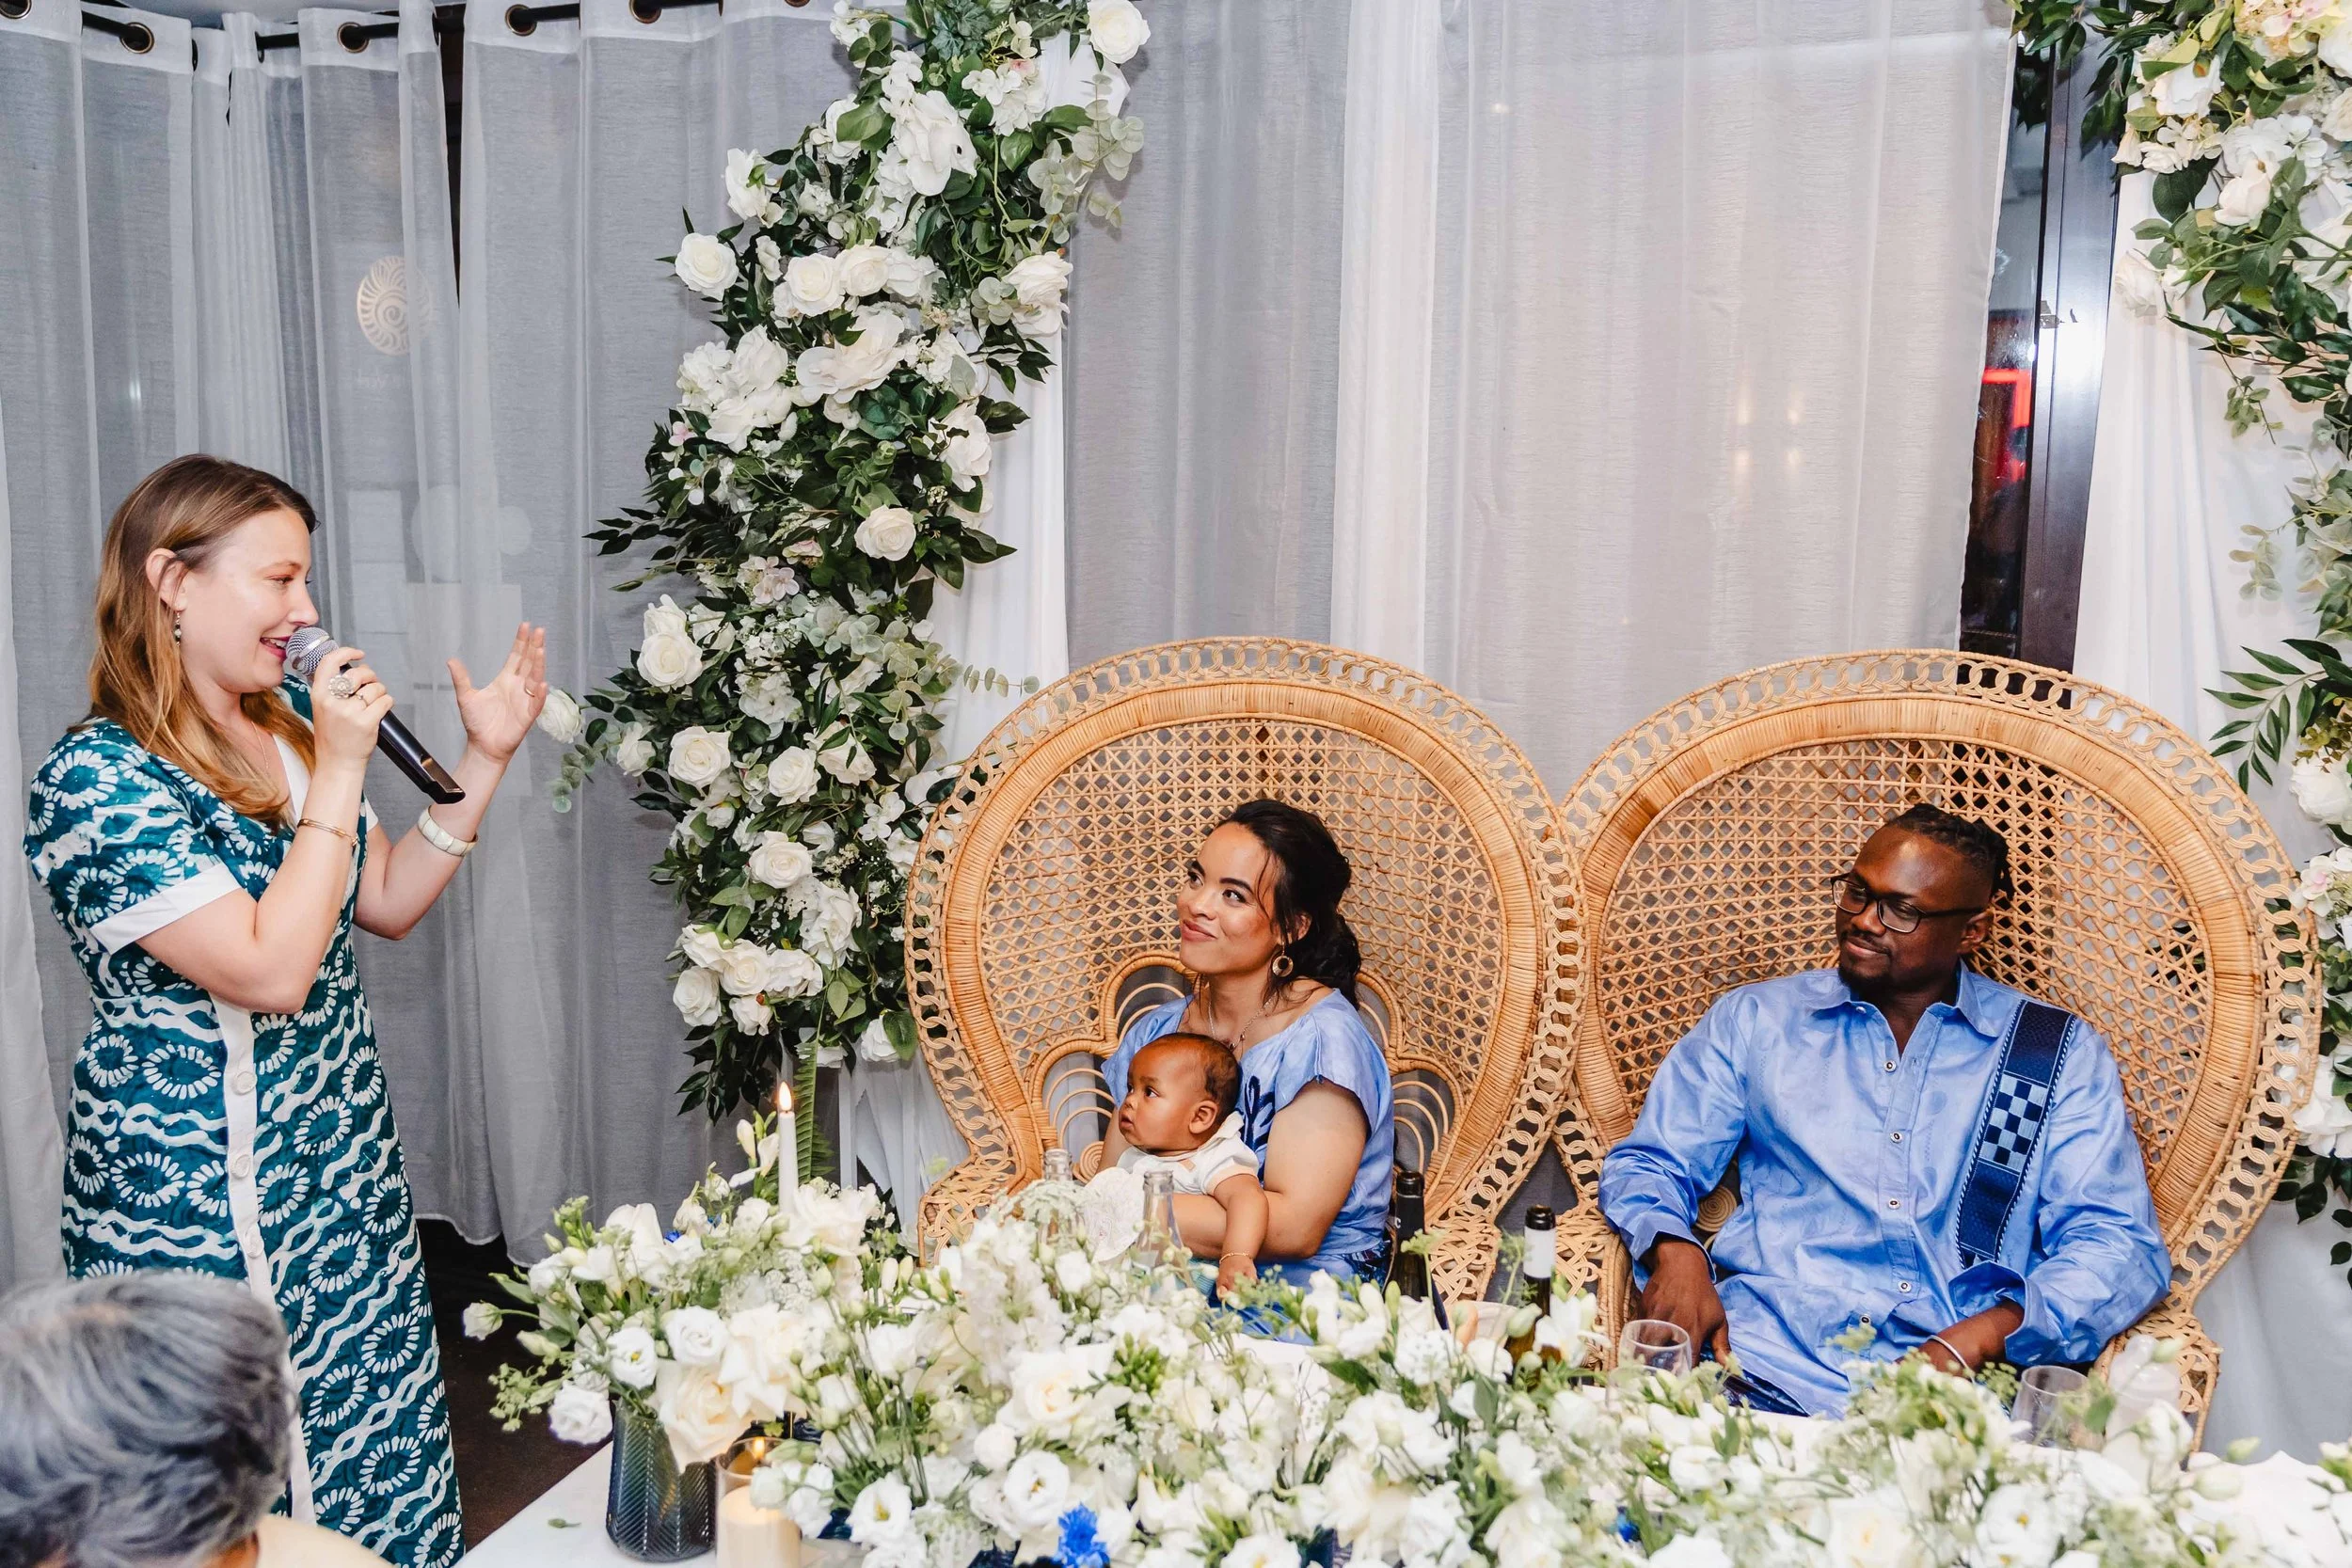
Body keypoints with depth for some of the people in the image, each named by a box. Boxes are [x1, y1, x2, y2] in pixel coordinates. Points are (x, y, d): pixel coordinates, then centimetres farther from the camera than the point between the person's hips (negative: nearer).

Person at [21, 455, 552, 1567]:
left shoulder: (291, 721, 2)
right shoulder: (96, 779, -20)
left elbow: (388, 903, 9)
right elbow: (271, 973, -26)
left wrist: (485, 758, 0)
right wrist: (339, 769, -23)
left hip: (342, 1163, 7)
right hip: (201, 1187, -7)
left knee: (378, 1441, 19)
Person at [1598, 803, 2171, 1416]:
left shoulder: (2063, 1055, 10)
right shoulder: (1754, 1019, 13)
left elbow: (2119, 1244, 2)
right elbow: (1649, 1163, 14)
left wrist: (1966, 1346, -16)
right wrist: (1675, 1251, -11)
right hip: (1766, 1361, 2)